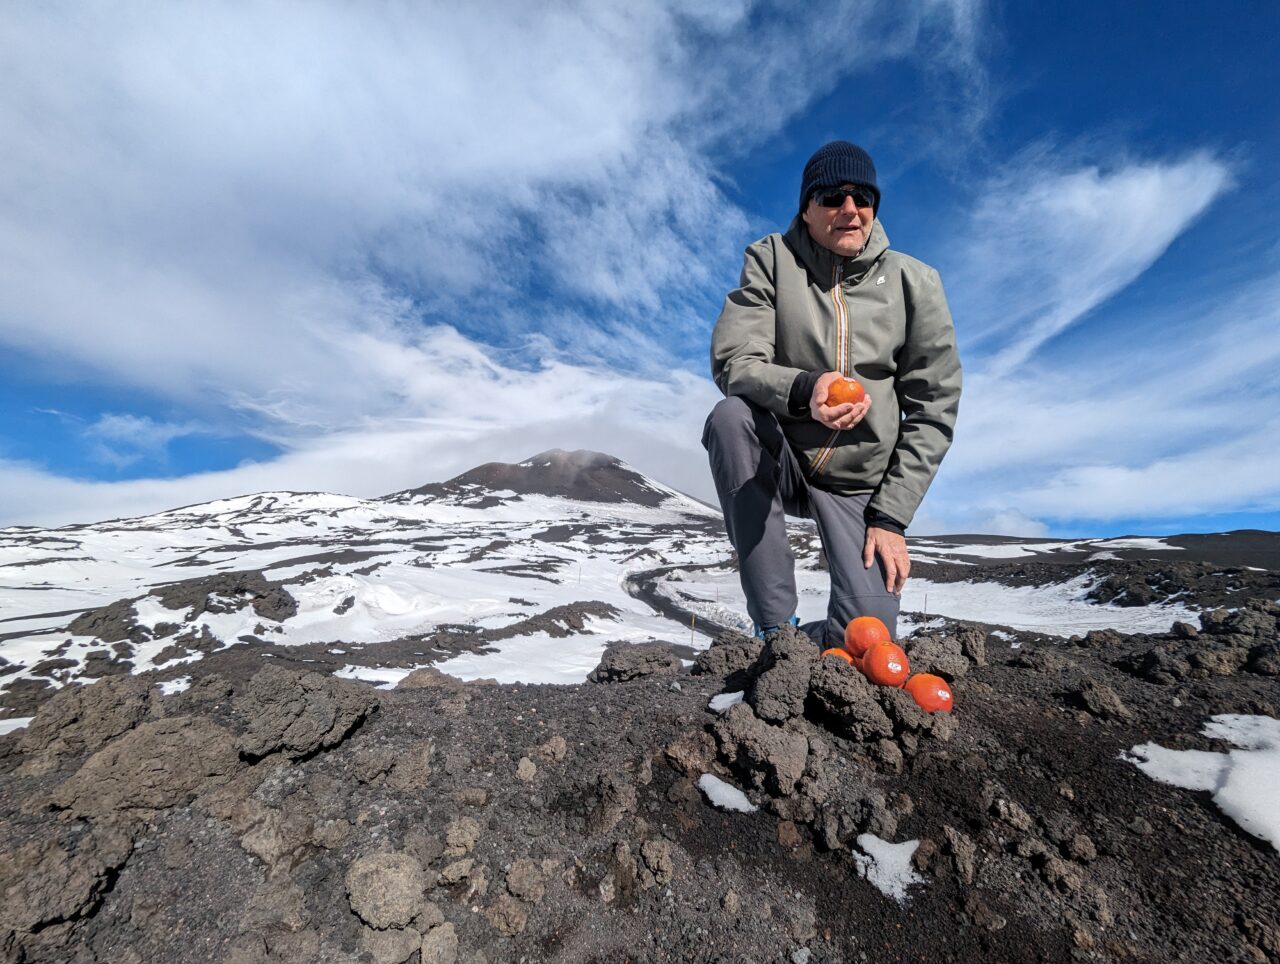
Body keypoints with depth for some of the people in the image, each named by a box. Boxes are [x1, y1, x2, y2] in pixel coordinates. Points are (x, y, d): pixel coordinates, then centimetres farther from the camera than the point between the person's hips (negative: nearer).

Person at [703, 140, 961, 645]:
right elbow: (733, 361, -15)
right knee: (729, 415, -33)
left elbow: (933, 409, -1)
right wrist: (802, 390, -37)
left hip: (859, 486, 1)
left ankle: (815, 639, 26)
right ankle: (776, 626, -21)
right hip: (776, 462, 0)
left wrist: (892, 517, -7)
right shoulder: (770, 259, -3)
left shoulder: (914, 282, -1)